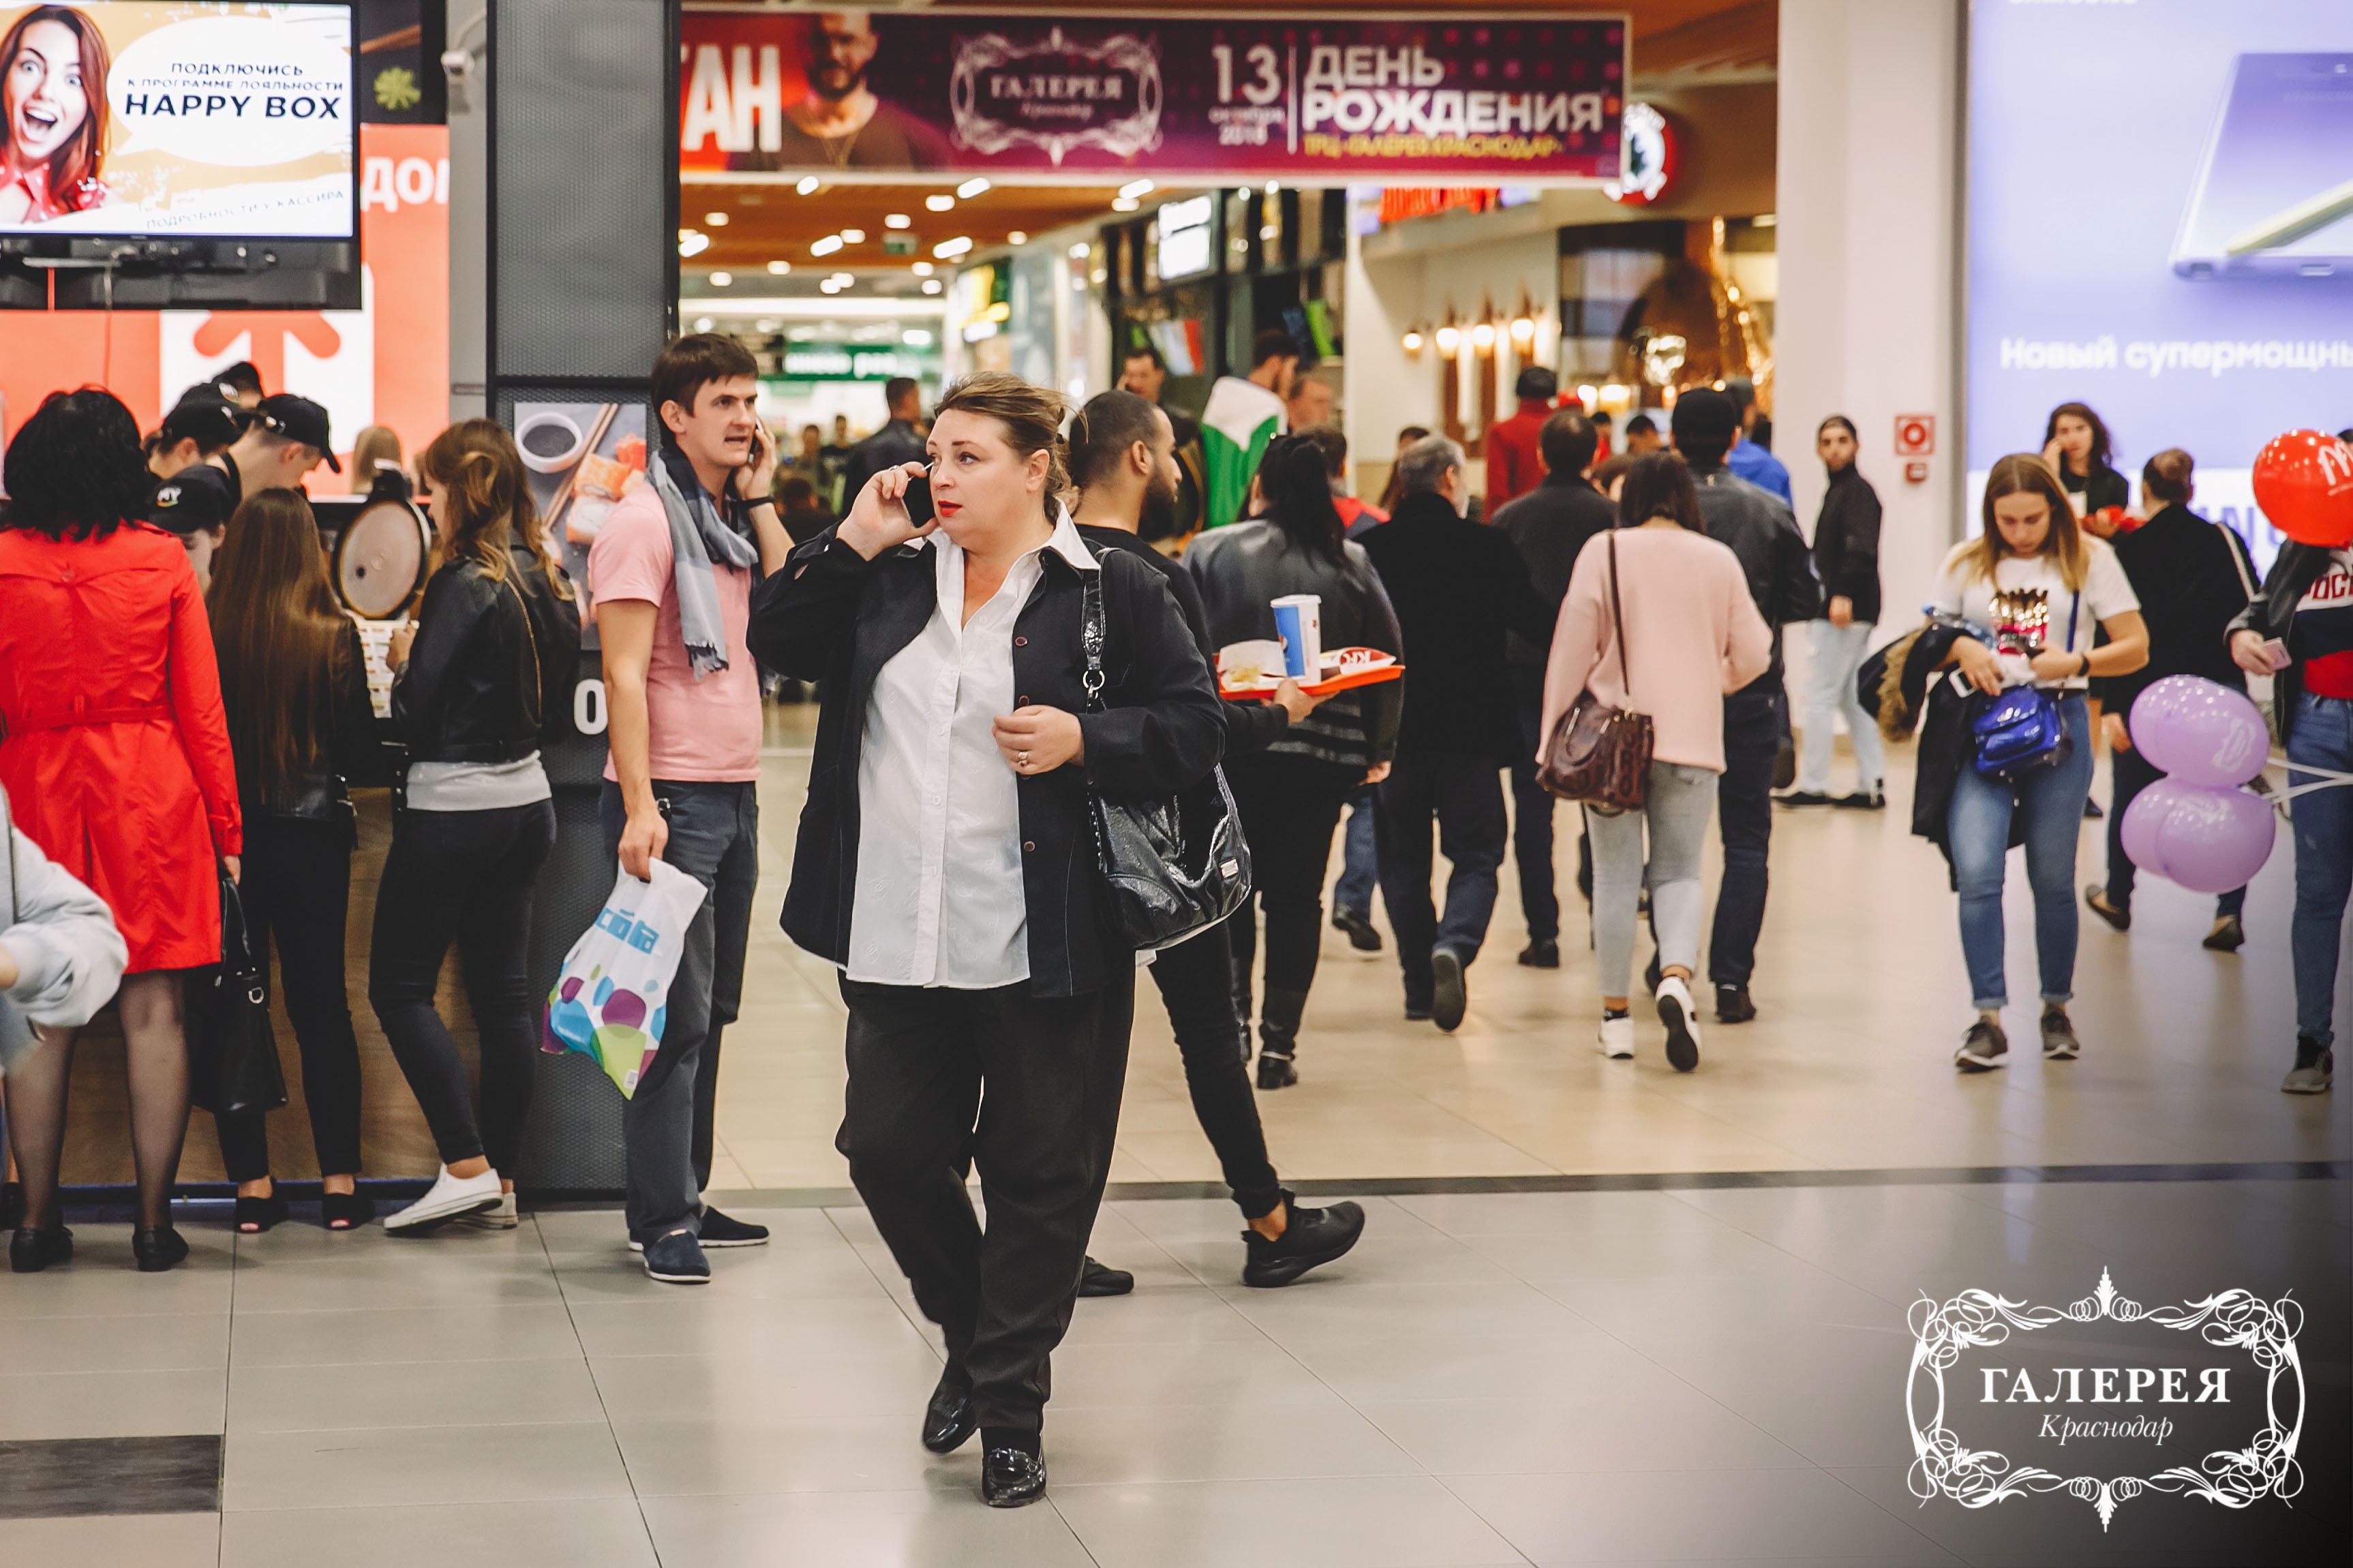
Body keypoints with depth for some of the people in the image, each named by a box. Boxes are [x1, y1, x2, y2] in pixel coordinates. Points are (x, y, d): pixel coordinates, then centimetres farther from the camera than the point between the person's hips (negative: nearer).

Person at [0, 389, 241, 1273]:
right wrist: (226, 828, 6)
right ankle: (155, 1223, 3)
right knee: (153, 1012, 2)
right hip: (151, 796, -1)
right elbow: (201, 709, 0)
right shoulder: (163, 561, -2)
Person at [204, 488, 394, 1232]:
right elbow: (361, 758, -6)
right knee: (322, 1005, 9)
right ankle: (340, 1183, 10)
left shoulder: (206, 633, -8)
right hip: (311, 837, 0)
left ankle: (251, 1183, 9)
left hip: (228, 834, 0)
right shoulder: (333, 638, -10)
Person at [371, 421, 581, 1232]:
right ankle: (502, 1180, 12)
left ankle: (467, 1166, -6)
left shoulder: (464, 586, -17)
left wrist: (404, 662, 1)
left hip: (453, 810, -8)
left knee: (400, 988, 1)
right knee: (504, 988, 10)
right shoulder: (545, 580, 6)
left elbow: (416, 717, -16)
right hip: (526, 798, 8)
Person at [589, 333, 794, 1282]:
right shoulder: (644, 522, -9)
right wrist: (639, 805, -22)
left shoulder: (732, 519, 15)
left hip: (733, 793, 8)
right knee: (678, 1013, -7)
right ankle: (661, 1217, -3)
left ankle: (685, 1198, 20)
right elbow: (624, 676, -15)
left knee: (713, 1008, 12)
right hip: (671, 796, -8)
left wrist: (760, 501, 3)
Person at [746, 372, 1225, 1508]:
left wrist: (1083, 739, -17)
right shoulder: (892, 579, 11)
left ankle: (1011, 1407, 16)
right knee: (888, 1151, 10)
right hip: (896, 943, 5)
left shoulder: (1112, 592, -3)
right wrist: (852, 544, -3)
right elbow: (776, 640, 6)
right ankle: (970, 1337, 35)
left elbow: (1196, 729, -3)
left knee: (1037, 1176, 3)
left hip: (1045, 948, -4)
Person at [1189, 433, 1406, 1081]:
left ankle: (1232, 1009, 0)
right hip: (1324, 753, 1)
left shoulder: (1211, 553, -1)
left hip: (1231, 751, -1)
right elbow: (1388, 659, 5)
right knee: (1297, 894, 6)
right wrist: (1379, 749, 13)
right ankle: (1279, 1042, 4)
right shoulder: (1352, 565, 3)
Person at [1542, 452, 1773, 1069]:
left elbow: (1573, 647, -4)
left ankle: (1616, 1013, 11)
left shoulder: (1604, 552, -3)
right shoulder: (1719, 561, 3)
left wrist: (1555, 731, 4)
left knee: (1617, 874, 8)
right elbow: (1751, 654, 7)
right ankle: (1676, 976, -19)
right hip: (1692, 738, 1)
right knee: (1679, 872, 8)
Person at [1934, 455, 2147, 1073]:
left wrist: (2077, 662, -15)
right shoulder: (1966, 563, 8)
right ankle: (1988, 1019, -10)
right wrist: (1961, 648, -5)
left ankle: (2056, 1007, 24)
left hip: (2058, 724, -1)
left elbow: (2136, 648, 2)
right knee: (1976, 872, -14)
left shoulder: (2088, 559, 3)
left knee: (2053, 878, 6)